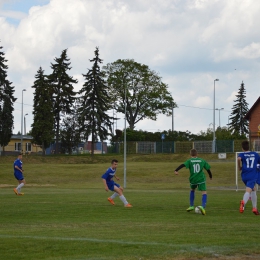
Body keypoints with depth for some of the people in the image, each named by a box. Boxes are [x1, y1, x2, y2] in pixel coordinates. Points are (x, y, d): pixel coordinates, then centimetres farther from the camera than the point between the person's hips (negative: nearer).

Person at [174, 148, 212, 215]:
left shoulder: (189, 161, 2)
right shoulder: (202, 160, 7)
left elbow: (183, 165, -16)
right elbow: (208, 168, 11)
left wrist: (176, 170, -27)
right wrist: (210, 176, 28)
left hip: (193, 179, 1)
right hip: (201, 179, -1)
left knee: (192, 190, 29)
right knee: (204, 193, -5)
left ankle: (191, 206, 29)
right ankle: (202, 206, -30)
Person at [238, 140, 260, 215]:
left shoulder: (241, 154, 4)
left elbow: (239, 159, -19)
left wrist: (239, 167, -4)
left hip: (244, 176, 2)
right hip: (253, 176, -2)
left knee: (253, 190, 23)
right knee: (248, 191, -15)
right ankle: (243, 202, -45)